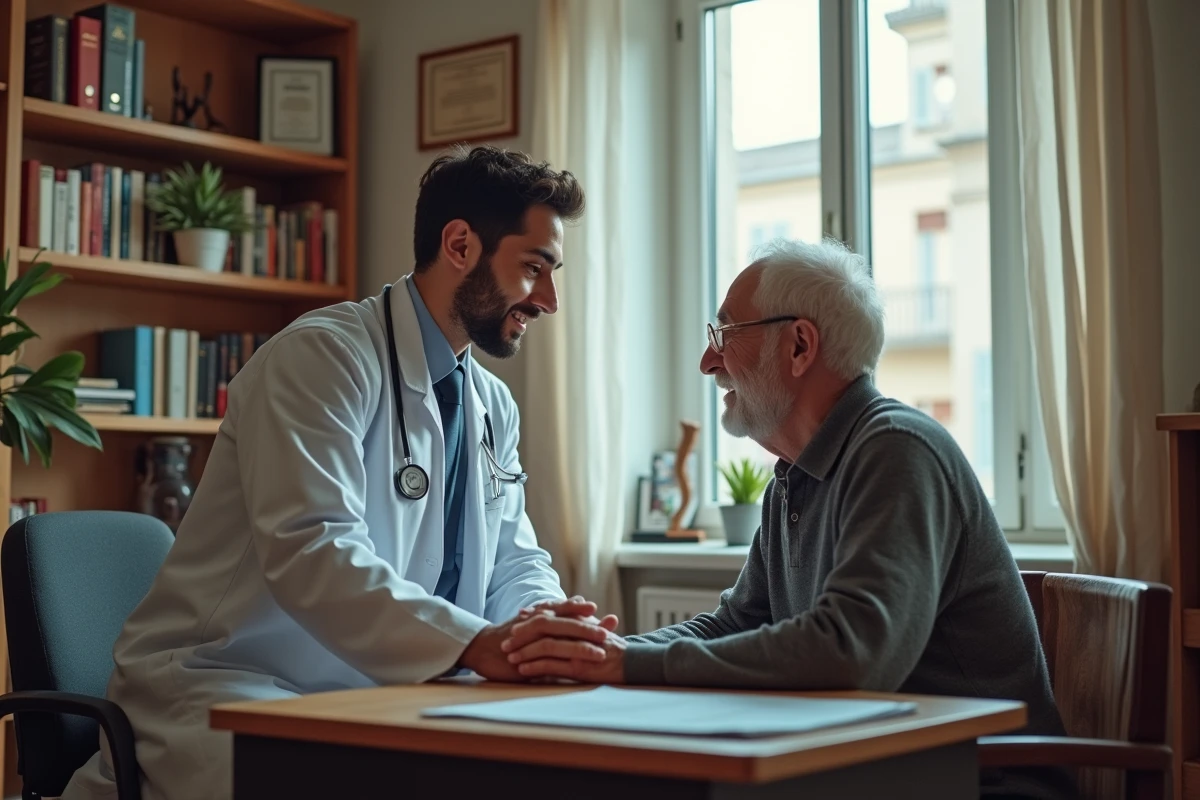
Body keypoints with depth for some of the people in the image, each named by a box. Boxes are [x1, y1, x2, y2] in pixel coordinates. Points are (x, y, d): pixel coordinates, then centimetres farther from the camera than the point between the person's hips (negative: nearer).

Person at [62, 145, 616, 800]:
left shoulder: (494, 407, 13)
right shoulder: (322, 356, -13)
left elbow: (515, 563, 12)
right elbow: (311, 548, -25)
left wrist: (548, 626, -11)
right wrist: (476, 644, -35)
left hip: (376, 693, 6)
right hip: (225, 689, -6)